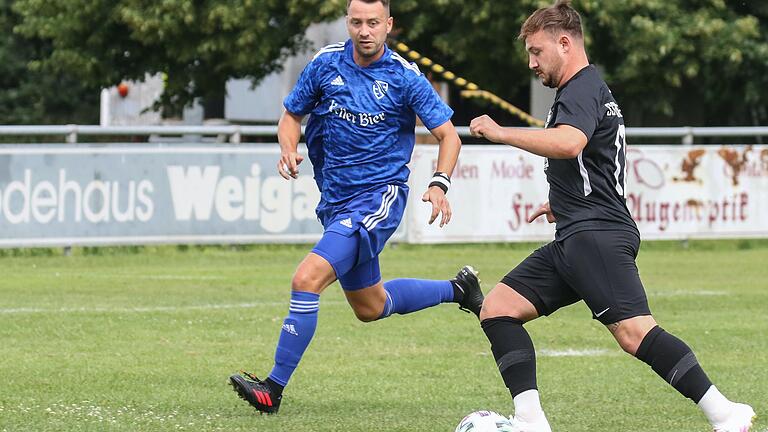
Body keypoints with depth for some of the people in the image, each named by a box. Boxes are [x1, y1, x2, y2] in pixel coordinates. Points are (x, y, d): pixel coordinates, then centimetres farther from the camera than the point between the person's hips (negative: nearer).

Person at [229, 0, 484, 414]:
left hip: (379, 197, -6)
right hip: (335, 201, 6)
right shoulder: (326, 64, 0)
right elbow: (291, 116, 12)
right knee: (370, 307, 21)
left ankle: (274, 388, -18)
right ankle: (457, 289, 44)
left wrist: (439, 184, -20)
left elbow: (448, 135, -3)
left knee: (307, 279, -23)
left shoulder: (405, 77, -9)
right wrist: (288, 149, -10)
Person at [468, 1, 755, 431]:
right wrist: (562, 202, 45)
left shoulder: (582, 90, -7)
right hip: (573, 240, 11)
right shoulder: (592, 89, 26)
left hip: (596, 234, -11)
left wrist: (501, 133, -22)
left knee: (634, 332, -22)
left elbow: (568, 143, -30)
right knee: (497, 308, 2)